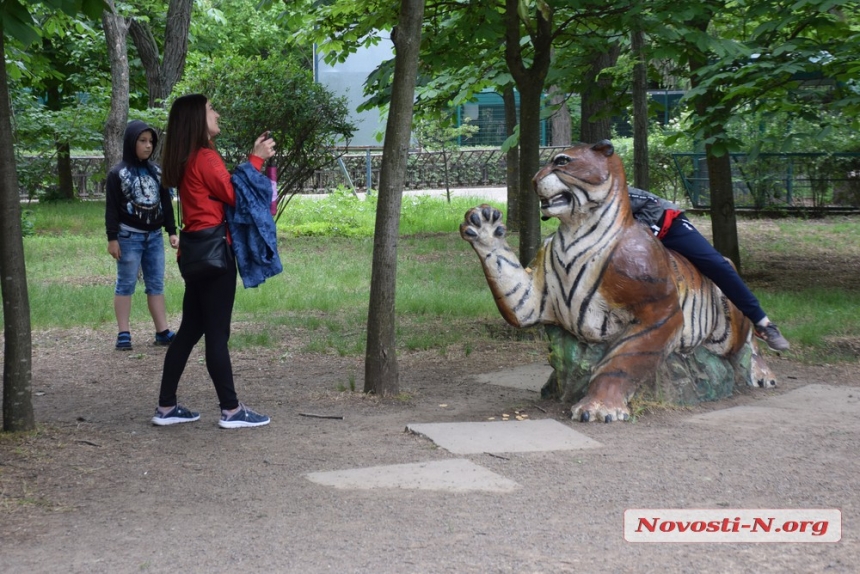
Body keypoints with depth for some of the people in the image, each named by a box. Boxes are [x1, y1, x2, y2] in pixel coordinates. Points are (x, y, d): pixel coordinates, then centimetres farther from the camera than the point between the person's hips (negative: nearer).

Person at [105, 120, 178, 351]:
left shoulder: (156, 171, 11)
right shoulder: (118, 173, -4)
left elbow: (166, 203, 14)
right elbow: (111, 208, -6)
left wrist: (172, 232, 9)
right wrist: (112, 238, -12)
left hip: (154, 236, 5)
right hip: (129, 236, -5)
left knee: (156, 284, 6)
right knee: (126, 285, -1)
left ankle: (162, 332, 9)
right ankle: (124, 333, 2)